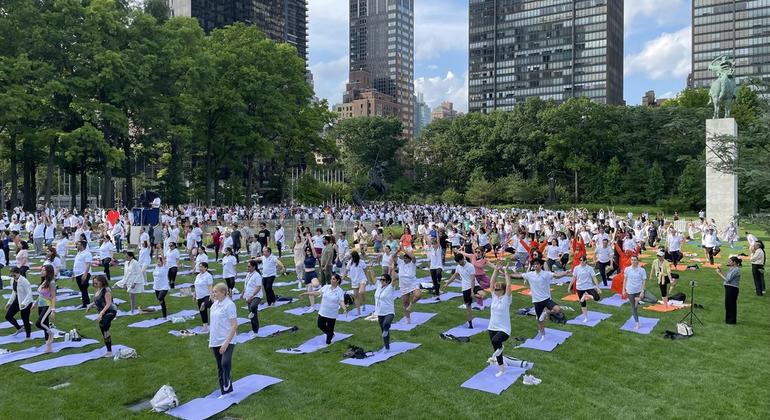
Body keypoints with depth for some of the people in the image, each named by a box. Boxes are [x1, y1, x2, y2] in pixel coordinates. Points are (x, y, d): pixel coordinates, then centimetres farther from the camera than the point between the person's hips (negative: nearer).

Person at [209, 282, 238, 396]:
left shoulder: (229, 305, -13)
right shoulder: (215, 304, 8)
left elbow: (234, 325, -17)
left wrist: (226, 342, -22)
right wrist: (210, 341, 15)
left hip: (226, 342, -8)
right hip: (215, 342, 8)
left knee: (225, 363, -28)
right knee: (220, 368, 14)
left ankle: (227, 387, -12)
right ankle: (224, 391, 23)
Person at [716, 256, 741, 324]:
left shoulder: (736, 270, -18)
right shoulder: (732, 268, 12)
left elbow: (727, 279, -21)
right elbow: (727, 278, 11)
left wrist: (719, 273, -16)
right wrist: (721, 271, 4)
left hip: (732, 288, -10)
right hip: (729, 288, 10)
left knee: (731, 304, 1)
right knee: (727, 303, 16)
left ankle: (732, 320, 11)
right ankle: (728, 319, 27)